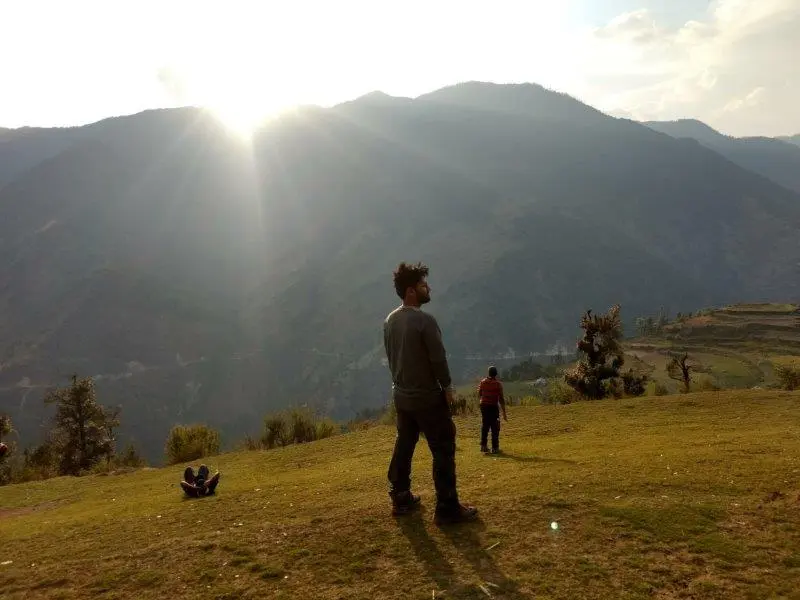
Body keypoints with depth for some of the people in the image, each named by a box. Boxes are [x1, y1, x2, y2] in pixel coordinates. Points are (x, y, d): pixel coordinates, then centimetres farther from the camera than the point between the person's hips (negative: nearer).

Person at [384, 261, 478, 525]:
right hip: (428, 397, -8)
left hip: (401, 396, 8)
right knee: (443, 451, 1)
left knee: (403, 447, 18)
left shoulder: (390, 320, 3)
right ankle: (447, 508, 5)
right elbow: (438, 358, -18)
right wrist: (447, 387, -4)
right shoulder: (425, 321, -21)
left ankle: (400, 499, 29)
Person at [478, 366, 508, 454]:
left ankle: (483, 446, 15)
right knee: (495, 428, 3)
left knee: (484, 426, 14)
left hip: (484, 406, 4)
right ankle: (495, 448, 3)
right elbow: (501, 399, -12)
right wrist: (504, 412, -8)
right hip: (493, 407, -4)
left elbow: (479, 395, 9)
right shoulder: (498, 384, -11)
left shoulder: (483, 382, 1)